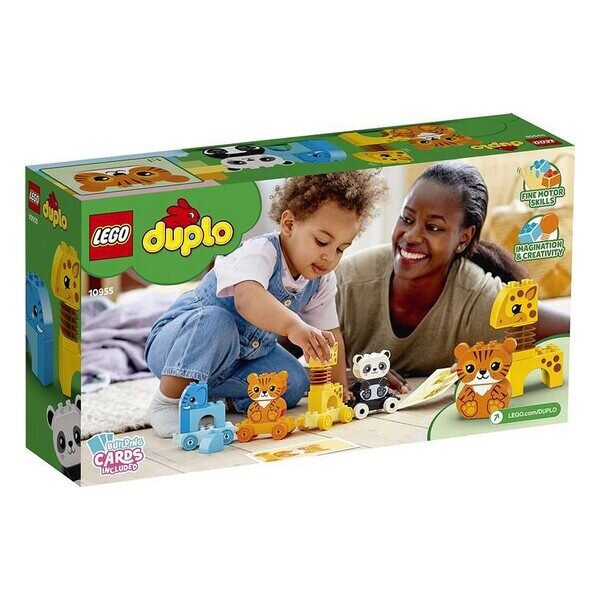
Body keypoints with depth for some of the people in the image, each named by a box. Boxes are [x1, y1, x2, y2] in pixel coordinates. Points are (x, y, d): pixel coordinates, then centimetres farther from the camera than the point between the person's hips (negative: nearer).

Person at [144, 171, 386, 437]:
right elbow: (247, 298, -51)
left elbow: (330, 335, 7)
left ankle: (207, 396, -7)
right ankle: (170, 399, -30)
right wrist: (293, 326, -65)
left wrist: (339, 389, -2)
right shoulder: (259, 253, -29)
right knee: (215, 321, -39)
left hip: (238, 356, 8)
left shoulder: (322, 282, -2)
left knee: (294, 381, -11)